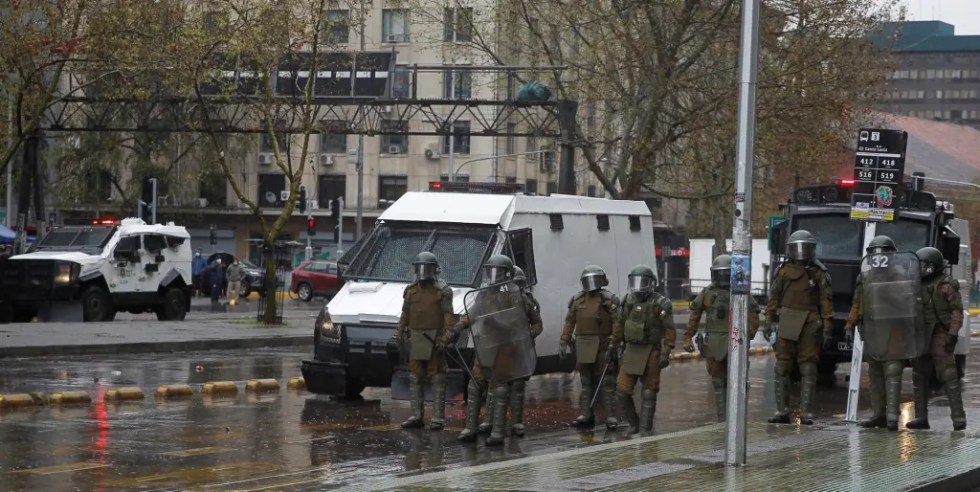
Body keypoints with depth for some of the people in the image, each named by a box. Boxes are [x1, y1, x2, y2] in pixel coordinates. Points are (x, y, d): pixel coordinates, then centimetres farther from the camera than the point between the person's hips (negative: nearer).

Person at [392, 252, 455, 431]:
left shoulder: (442, 290, -4)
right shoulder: (411, 290, 13)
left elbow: (448, 317, -10)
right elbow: (405, 314, 17)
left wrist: (444, 338, -18)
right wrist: (399, 333, 8)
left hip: (434, 340, -6)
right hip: (416, 339, 6)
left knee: (437, 379, -4)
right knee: (415, 379, 7)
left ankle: (438, 418, -4)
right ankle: (416, 416, 13)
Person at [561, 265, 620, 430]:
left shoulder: (608, 300, -3)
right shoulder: (578, 300, 11)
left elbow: (617, 323, -10)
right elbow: (569, 322, 12)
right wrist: (563, 342, 6)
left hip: (602, 345, -5)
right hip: (583, 346, 5)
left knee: (606, 382, -4)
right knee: (586, 382, 10)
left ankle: (611, 417, -3)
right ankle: (585, 415, 14)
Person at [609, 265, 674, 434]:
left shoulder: (660, 304, -12)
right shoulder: (629, 301, 5)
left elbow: (670, 331, -13)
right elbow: (620, 324, 17)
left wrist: (666, 354, -20)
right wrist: (613, 346, 18)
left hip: (651, 353, -5)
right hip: (632, 351, 5)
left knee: (648, 393, 1)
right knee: (622, 390, 0)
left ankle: (645, 429, 9)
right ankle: (633, 424, 18)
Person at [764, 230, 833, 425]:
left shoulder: (819, 273, 2)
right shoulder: (784, 271, 8)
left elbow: (826, 302, 0)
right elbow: (774, 298, 10)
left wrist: (827, 327, -6)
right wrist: (769, 321, 3)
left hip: (810, 325, -2)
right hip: (787, 324, 2)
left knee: (808, 370, 0)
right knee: (782, 368, 2)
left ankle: (806, 413, 3)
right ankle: (782, 412, 7)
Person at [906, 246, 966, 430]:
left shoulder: (946, 285, -7)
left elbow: (957, 310, -11)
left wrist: (953, 334, -19)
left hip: (940, 337, -8)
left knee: (948, 376, -11)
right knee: (919, 377, 6)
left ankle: (958, 417, -11)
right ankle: (921, 417, 10)